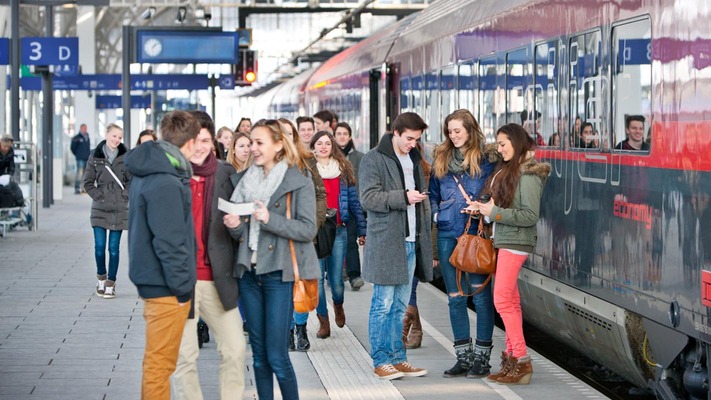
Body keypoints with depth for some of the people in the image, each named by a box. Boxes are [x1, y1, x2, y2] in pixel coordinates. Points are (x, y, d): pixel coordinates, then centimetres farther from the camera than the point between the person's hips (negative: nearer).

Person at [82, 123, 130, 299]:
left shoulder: (125, 157, 1)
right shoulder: (95, 156, 2)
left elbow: (132, 180, 6)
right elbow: (87, 182, 6)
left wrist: (124, 195, -5)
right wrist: (98, 195, -4)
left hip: (119, 210, 0)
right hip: (100, 209, 0)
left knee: (114, 248, 1)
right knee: (99, 246, -3)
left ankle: (111, 284, 9)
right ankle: (101, 279, 18)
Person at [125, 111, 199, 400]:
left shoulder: (145, 174, 10)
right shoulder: (166, 183, -21)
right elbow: (169, 241, -24)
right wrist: (182, 286, -16)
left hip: (151, 280, 10)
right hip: (167, 288, -10)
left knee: (157, 361, 19)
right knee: (160, 363, -2)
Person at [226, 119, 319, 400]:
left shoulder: (299, 184, -4)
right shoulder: (247, 181, 12)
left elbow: (308, 229, -11)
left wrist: (270, 219, -21)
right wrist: (235, 226, -6)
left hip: (279, 273, -5)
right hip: (249, 272, 5)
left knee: (276, 355, -7)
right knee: (259, 353, 10)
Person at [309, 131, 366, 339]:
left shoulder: (343, 169, 11)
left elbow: (353, 200, 12)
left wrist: (362, 230, 10)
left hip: (338, 230, 1)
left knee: (336, 279, -1)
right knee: (317, 278, -4)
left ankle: (338, 304, 33)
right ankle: (323, 321, 9)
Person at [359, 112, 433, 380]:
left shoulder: (414, 159, 19)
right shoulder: (374, 160, -5)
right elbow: (368, 198, -14)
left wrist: (424, 238, 17)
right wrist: (403, 197, -21)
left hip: (411, 242, 7)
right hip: (386, 242, -7)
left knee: (400, 305, 11)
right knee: (383, 304, -3)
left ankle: (397, 358, 15)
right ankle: (381, 361, 2)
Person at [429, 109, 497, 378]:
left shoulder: (486, 159, -1)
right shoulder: (442, 159, 13)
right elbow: (433, 194, 20)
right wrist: (435, 215, 6)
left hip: (476, 234, -5)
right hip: (447, 234, 5)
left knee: (481, 295, -2)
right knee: (455, 298, 7)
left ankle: (482, 358, 5)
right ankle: (463, 357, 14)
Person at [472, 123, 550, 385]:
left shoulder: (528, 175, -14)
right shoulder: (508, 170, 14)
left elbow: (530, 215, -18)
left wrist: (495, 213, -16)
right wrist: (486, 208, 1)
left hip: (515, 243, -9)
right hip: (504, 241, 9)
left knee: (503, 301, -11)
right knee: (511, 302, 10)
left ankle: (522, 361, -9)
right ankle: (512, 358, 14)